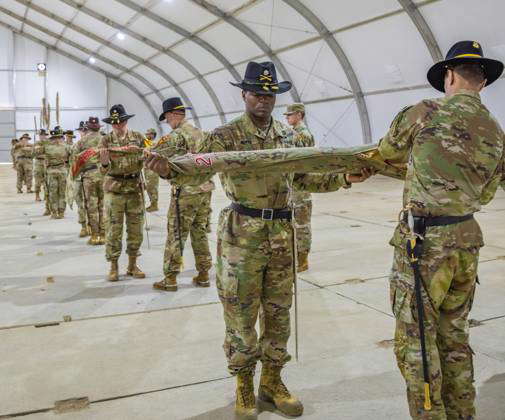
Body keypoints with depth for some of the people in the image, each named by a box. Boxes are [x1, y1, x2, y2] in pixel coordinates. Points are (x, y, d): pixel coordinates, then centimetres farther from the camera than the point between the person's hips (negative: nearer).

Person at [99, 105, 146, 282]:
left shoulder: (138, 137, 4)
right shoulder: (106, 140, -1)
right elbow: (105, 169, -8)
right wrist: (104, 162, -30)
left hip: (135, 188, 2)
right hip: (114, 189, -2)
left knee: (135, 229, 7)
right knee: (113, 229, 0)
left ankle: (132, 265, 20)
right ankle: (113, 267, 10)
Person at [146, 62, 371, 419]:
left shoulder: (287, 135, 9)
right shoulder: (226, 136, -4)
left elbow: (304, 179, 13)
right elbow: (195, 172, -14)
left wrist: (346, 179, 1)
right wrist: (168, 169, -35)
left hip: (282, 234, 5)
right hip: (242, 234, -4)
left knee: (278, 311, 13)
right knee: (241, 315, 4)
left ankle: (272, 381, 30)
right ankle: (244, 387, 22)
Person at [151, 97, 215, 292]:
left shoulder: (176, 136, -12)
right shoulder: (200, 133, 11)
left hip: (185, 192, -7)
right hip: (205, 189, 7)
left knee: (176, 235, 1)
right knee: (200, 232, 14)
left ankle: (170, 279, 7)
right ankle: (203, 275, 19)